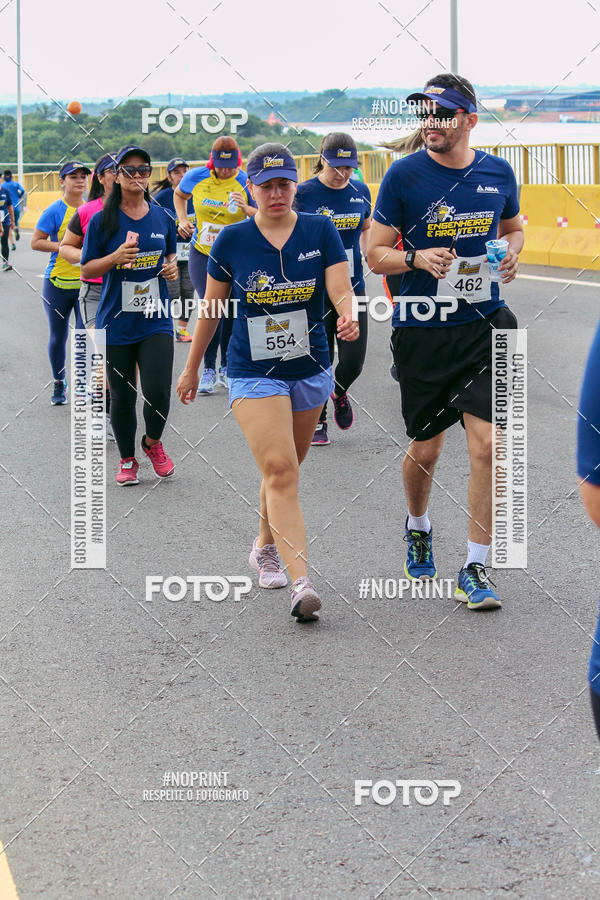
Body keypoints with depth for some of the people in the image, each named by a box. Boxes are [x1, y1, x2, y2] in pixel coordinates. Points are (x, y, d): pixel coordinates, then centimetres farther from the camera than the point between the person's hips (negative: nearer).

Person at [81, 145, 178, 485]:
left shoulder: (162, 218, 6)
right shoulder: (102, 221, -3)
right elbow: (87, 270, -1)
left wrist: (172, 267, -1)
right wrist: (115, 258, -18)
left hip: (156, 321, 1)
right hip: (116, 323, -1)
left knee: (158, 393, -10)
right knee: (122, 397, 6)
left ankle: (153, 442, 21)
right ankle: (128, 460, 27)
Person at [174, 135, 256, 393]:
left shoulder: (245, 183, -10)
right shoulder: (197, 177, -4)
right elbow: (179, 194, 18)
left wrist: (248, 210, -33)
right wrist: (182, 220, 4)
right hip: (202, 253, 0)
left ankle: (226, 368, 19)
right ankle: (208, 369, -1)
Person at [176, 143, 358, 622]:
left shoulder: (321, 231, -2)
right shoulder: (231, 240, -4)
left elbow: (341, 289, -11)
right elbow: (212, 309, 6)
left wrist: (349, 317, -35)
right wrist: (192, 368, 14)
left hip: (310, 371, 3)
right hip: (253, 373, -2)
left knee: (284, 469, 16)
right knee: (280, 470, -17)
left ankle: (265, 547, 43)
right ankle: (302, 582, -25)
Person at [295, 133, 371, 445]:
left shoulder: (361, 192, 4)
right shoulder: (303, 193, -7)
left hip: (353, 289, 3)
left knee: (353, 360, -4)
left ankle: (340, 393, 30)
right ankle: (317, 421, 21)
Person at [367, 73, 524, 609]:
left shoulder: (498, 173, 3)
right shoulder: (404, 175, -6)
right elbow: (376, 254, -2)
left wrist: (511, 254, 0)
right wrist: (417, 258, -21)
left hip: (484, 324, 1)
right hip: (422, 329, -1)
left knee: (486, 445, -9)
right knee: (426, 448, 10)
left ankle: (475, 569, 2)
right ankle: (418, 527, 42)